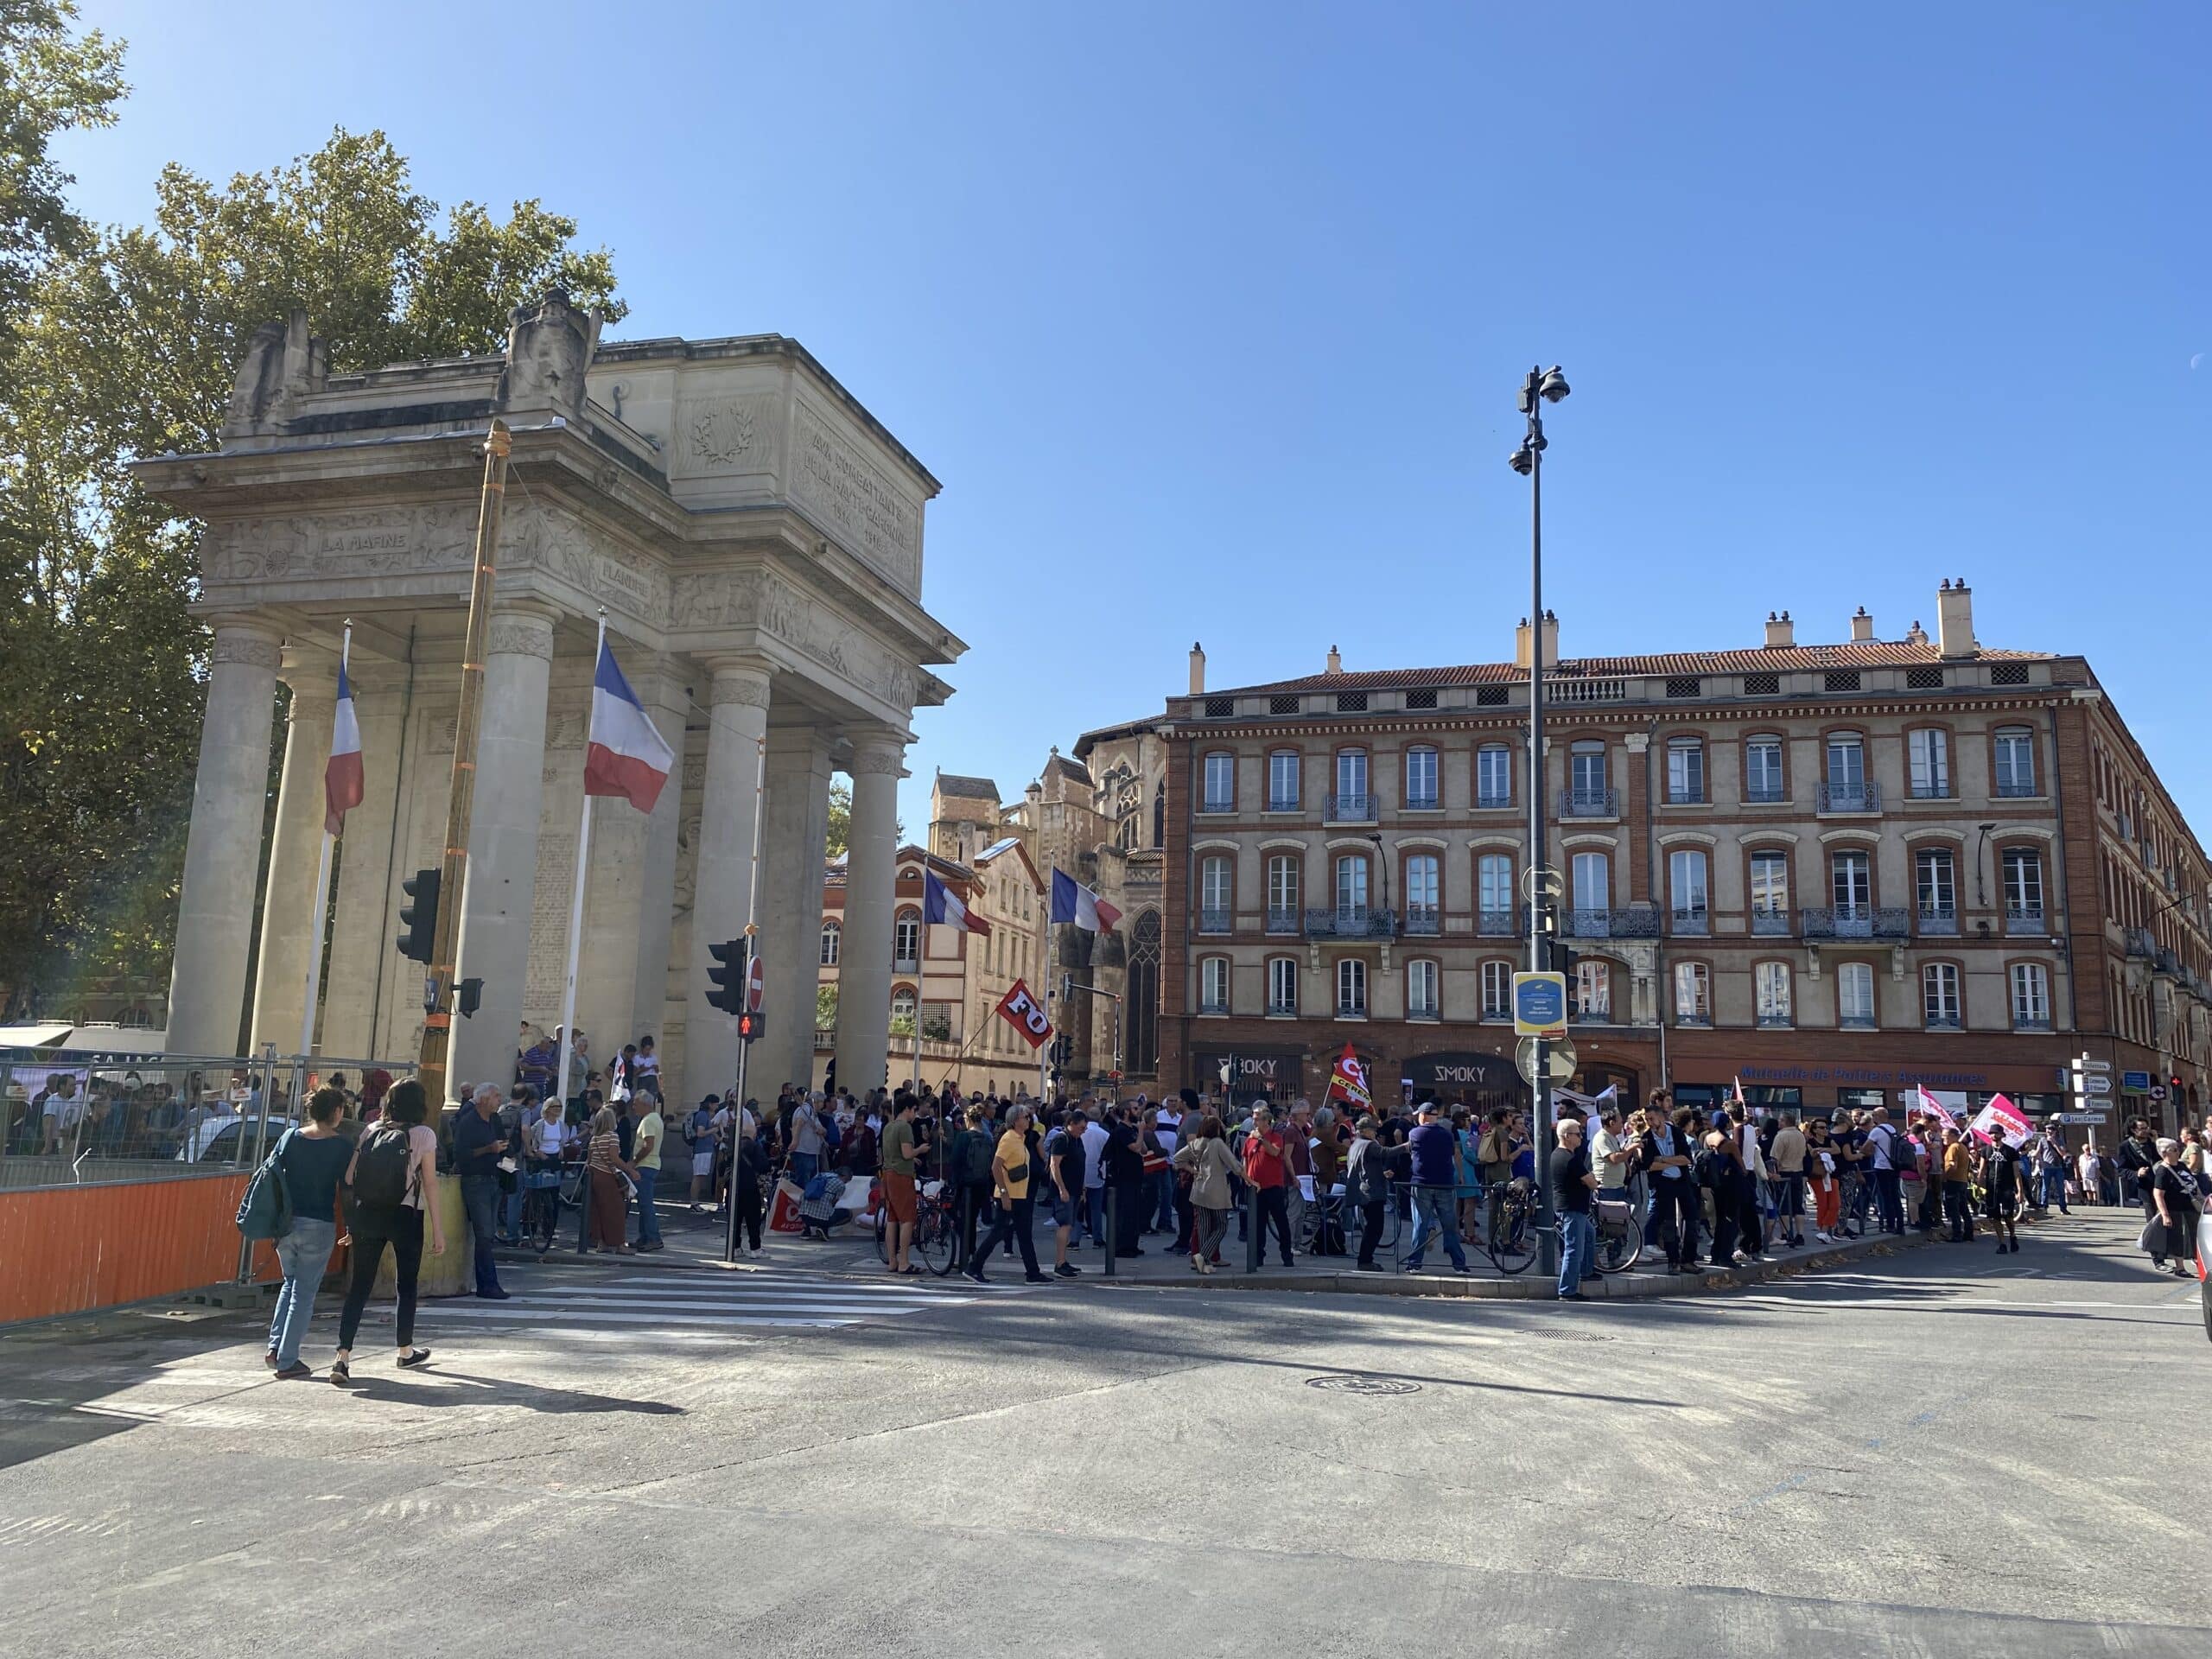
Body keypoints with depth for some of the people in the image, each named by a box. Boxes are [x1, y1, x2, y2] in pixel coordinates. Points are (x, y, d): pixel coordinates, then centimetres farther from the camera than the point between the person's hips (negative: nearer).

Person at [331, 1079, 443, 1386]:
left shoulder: (371, 1131, 6)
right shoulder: (423, 1134, -4)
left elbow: (349, 1177, 1)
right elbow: (429, 1185, -7)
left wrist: (353, 1219, 11)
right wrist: (438, 1229, -3)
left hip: (366, 1215, 3)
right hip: (405, 1216, -3)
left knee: (359, 1286, 5)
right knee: (406, 1285, 14)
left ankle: (342, 1358, -6)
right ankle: (406, 1352, 28)